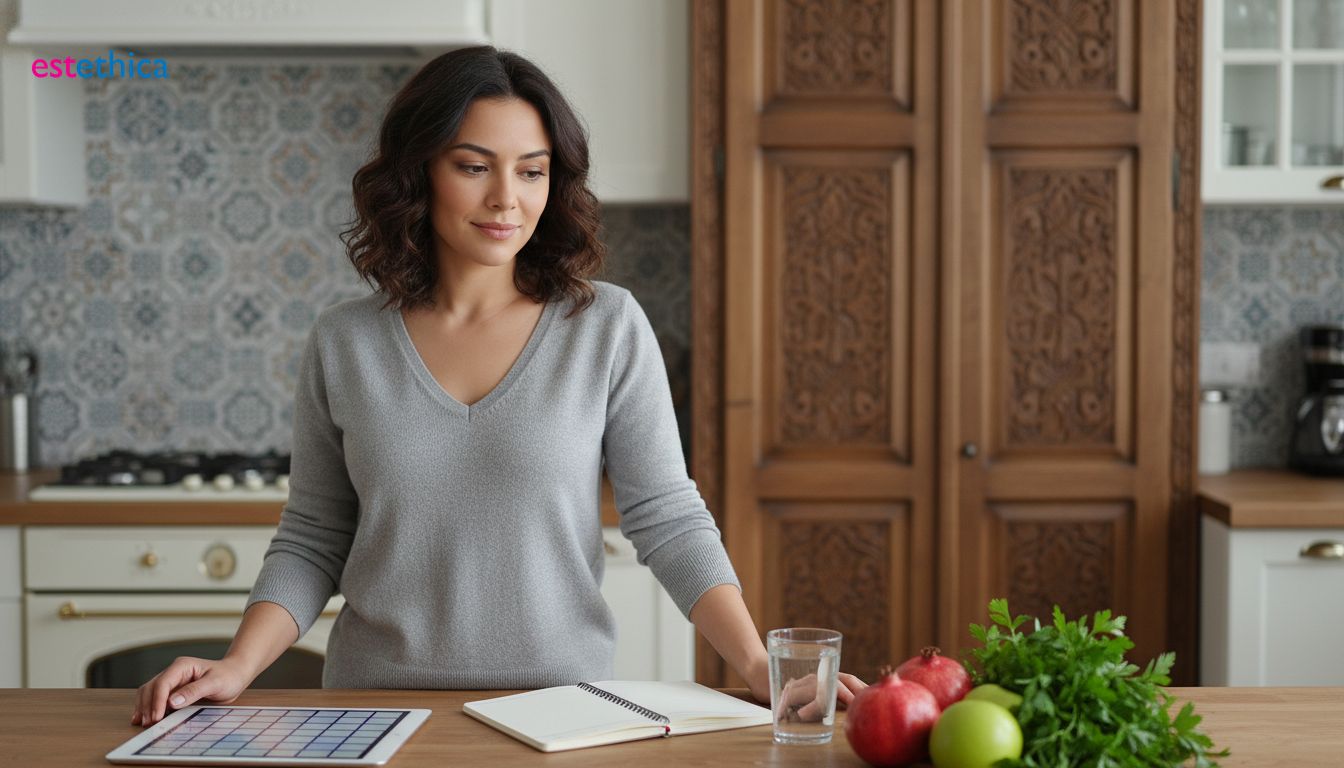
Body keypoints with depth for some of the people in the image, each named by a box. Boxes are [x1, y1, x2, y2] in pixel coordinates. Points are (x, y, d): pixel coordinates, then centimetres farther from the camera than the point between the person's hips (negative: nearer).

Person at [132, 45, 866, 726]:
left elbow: (667, 519, 0)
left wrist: (758, 666, -11)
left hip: (561, 710, 0)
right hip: (380, 710, 1)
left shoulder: (608, 327, -1)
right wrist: (236, 667, -6)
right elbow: (312, 542, 8)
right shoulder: (343, 341, 4)